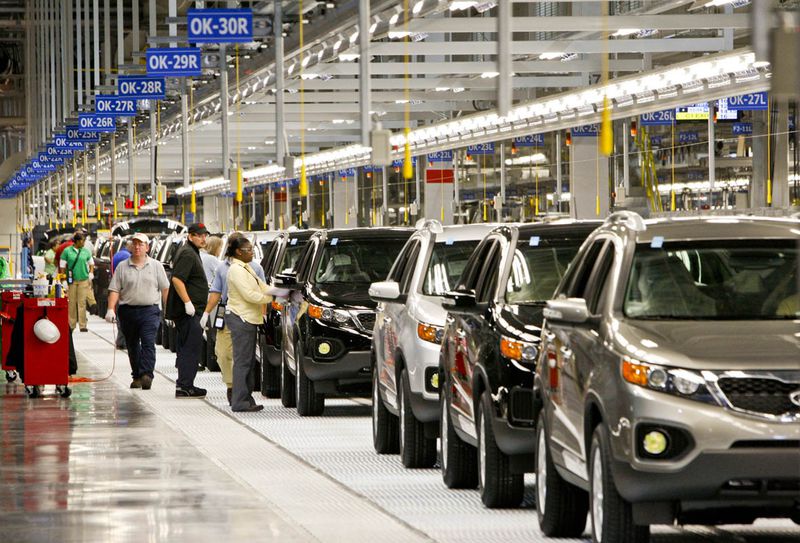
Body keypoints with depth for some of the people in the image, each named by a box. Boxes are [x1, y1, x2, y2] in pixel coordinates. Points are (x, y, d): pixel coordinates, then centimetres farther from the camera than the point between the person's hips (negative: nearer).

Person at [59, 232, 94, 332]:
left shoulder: (86, 251, 10)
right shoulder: (67, 251, 1)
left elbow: (91, 264, 21)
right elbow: (62, 266, 3)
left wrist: (91, 274, 7)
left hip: (83, 280, 2)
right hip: (71, 280, -2)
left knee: (82, 303, -3)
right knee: (72, 303, 0)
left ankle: (82, 325, -3)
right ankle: (71, 325, 7)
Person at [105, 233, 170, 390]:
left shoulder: (156, 266, 7)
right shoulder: (122, 267, 7)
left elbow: (165, 289, 8)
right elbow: (114, 290, 3)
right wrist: (110, 309, -10)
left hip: (149, 311, -2)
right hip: (128, 311, 2)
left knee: (148, 343, -16)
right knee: (132, 346, 10)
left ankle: (147, 375, -23)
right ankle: (136, 377, 20)